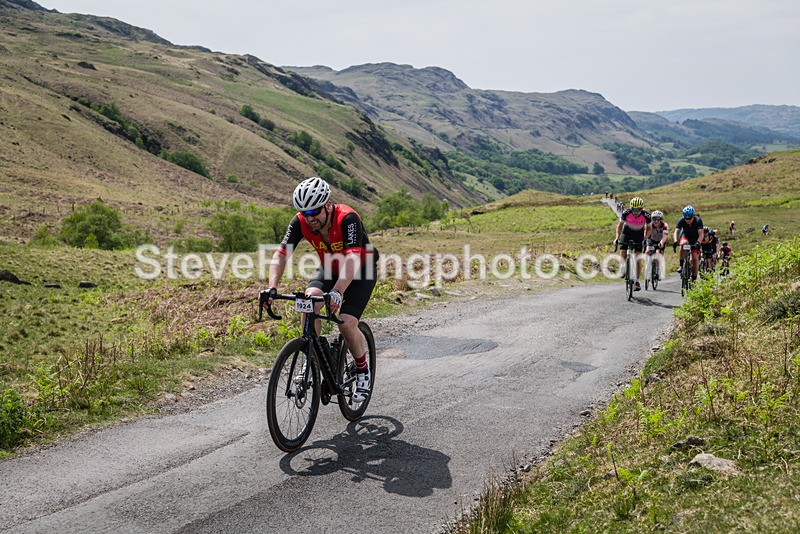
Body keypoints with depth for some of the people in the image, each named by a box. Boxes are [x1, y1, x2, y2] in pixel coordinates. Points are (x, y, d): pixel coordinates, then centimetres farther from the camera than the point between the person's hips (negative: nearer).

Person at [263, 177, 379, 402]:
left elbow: (352, 259, -44)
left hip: (361, 270, -4)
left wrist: (337, 292, -58)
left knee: (346, 323, -21)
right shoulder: (301, 222, -20)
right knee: (310, 299, -26)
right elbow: (281, 254, -25)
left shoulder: (347, 219, -34)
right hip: (329, 269, 4)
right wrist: (272, 288, -40)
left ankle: (363, 371, 5)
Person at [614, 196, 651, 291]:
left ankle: (637, 281, -4)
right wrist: (617, 238, -21)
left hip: (639, 235, -1)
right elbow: (620, 225, -10)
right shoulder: (626, 213, -26)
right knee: (623, 255, -15)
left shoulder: (646, 215, -25)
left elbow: (648, 228, -8)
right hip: (627, 233, 1)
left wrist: (645, 239, -23)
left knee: (638, 258, -11)